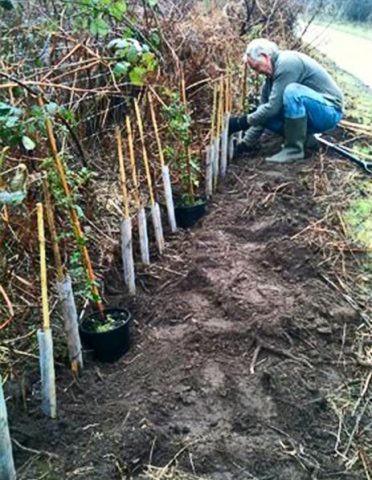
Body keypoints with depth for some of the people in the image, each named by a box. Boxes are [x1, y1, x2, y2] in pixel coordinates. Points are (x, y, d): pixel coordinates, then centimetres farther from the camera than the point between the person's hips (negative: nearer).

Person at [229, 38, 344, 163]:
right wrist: (246, 144, 2)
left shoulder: (287, 63, -21)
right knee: (263, 114, -2)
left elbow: (273, 107, -25)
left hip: (329, 110, -9)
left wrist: (242, 122, -19)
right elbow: (262, 114, 8)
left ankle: (294, 149, -22)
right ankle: (303, 137, 11)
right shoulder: (272, 74, 7)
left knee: (292, 91, -34)